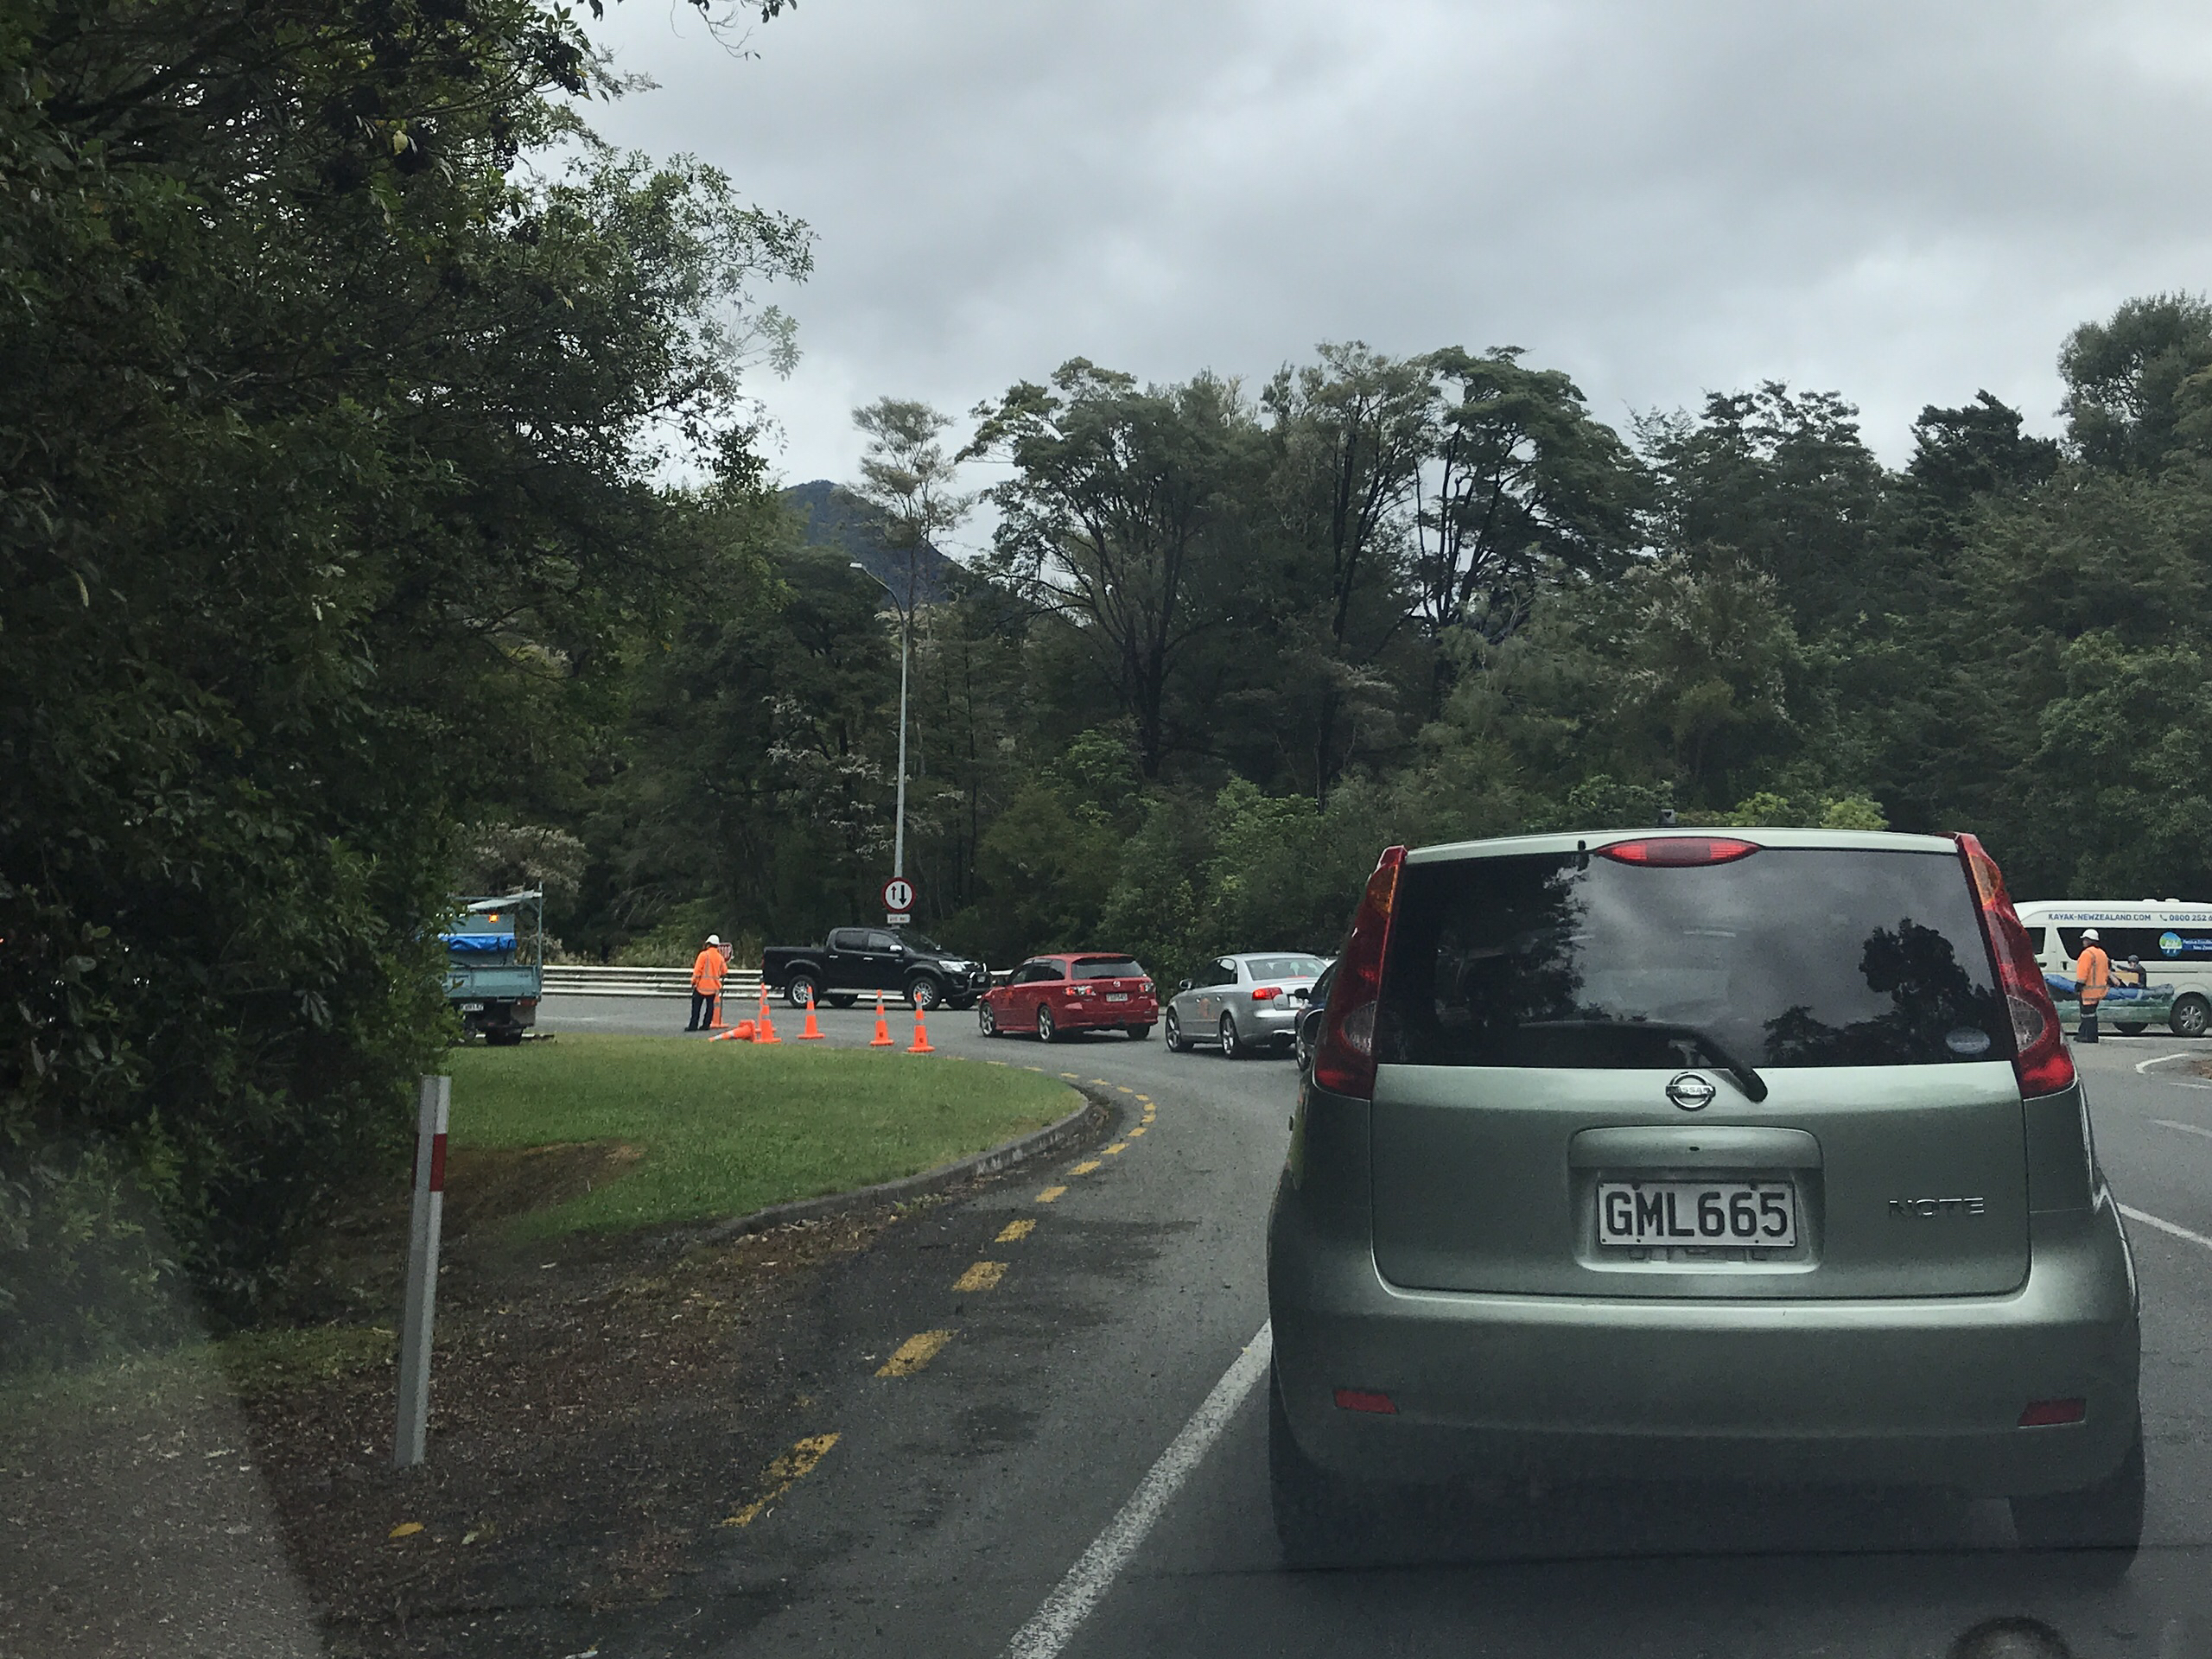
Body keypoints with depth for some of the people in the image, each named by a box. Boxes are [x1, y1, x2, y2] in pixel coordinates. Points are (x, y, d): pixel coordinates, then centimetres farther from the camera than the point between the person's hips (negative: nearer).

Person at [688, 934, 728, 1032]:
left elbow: (697, 970, -12)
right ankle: (706, 1025, 10)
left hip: (702, 984, -4)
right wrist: (725, 962, 31)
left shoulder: (704, 955, -10)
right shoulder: (720, 957, 4)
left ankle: (693, 1025, -1)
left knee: (696, 1006, 2)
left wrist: (694, 980, -3)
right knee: (710, 1005, 11)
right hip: (714, 986, 4)